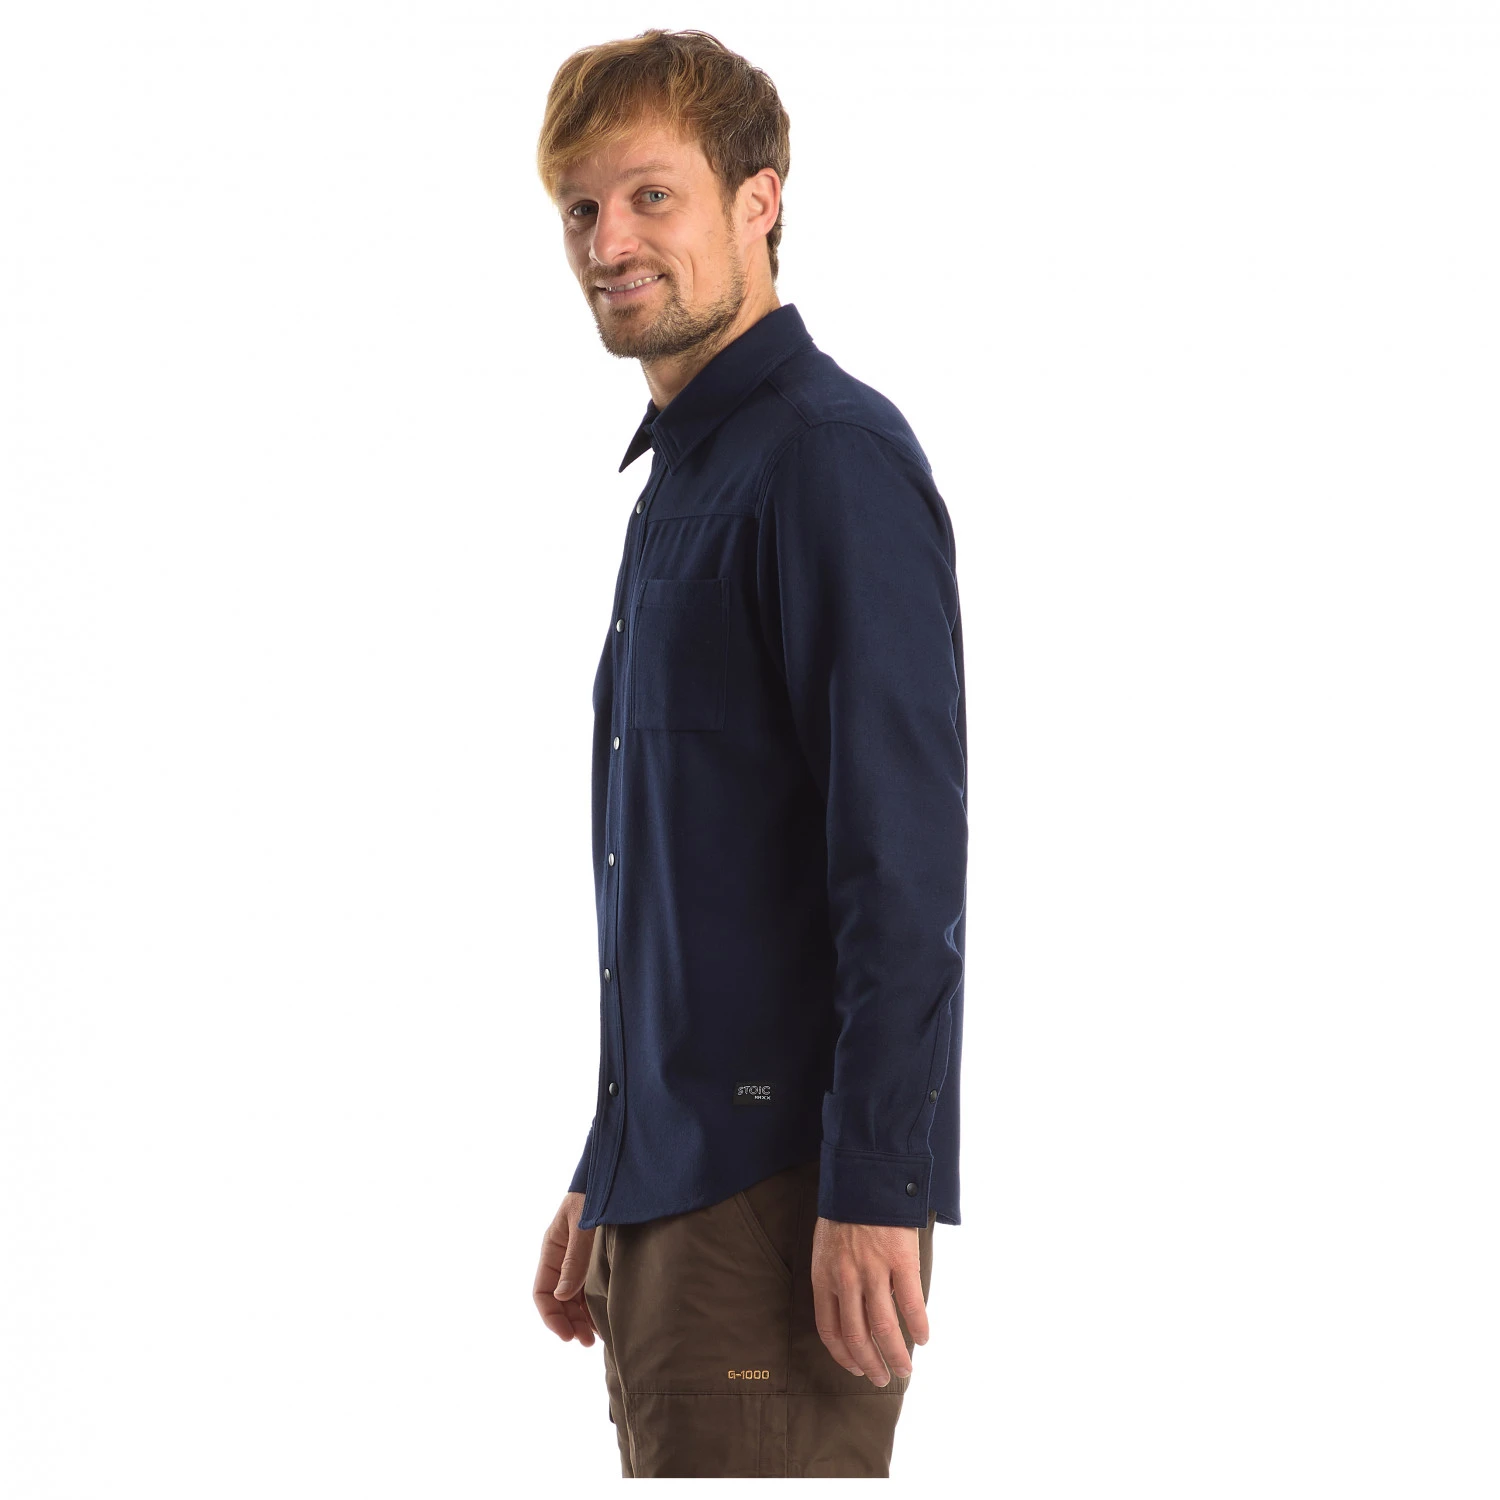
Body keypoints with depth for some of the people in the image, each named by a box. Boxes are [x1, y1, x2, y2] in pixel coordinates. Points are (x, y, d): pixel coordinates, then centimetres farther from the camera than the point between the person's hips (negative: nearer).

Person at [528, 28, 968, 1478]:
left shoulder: (834, 455, -11)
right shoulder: (680, 475, 18)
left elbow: (905, 852, -18)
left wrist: (871, 1193, -22)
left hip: (785, 1188, -9)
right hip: (672, 1185, 9)